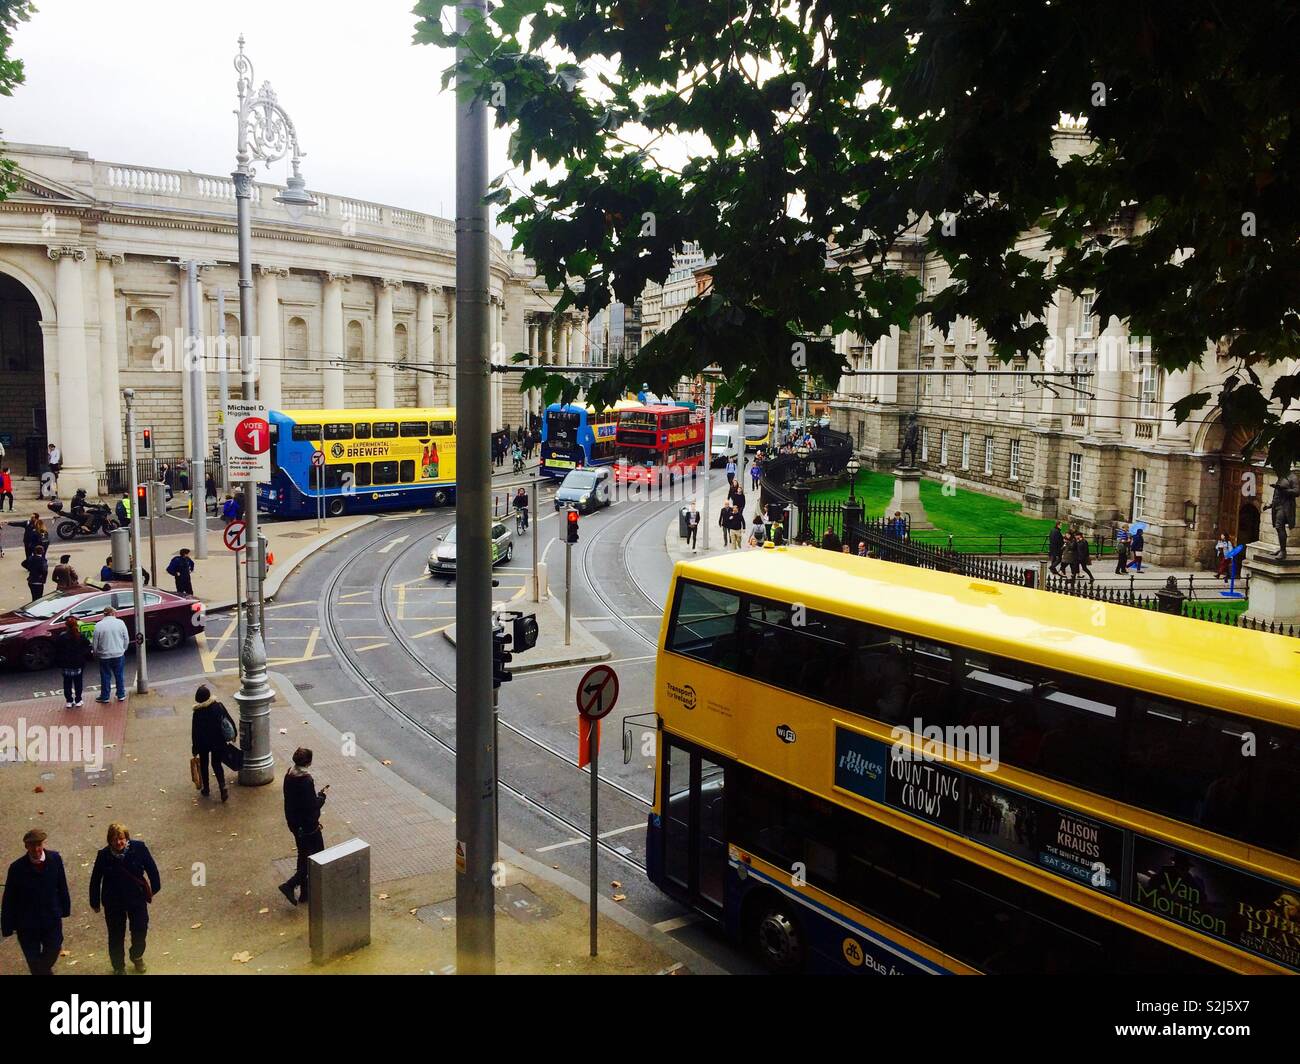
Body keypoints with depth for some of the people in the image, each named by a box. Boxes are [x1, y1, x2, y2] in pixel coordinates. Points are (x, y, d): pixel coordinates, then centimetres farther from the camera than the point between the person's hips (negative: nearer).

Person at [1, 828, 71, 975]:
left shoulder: (55, 859, -14)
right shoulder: (17, 868, -20)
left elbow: (62, 886, -1)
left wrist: (64, 908, 6)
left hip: (52, 918, 2)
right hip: (27, 923, -2)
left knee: (53, 950, 18)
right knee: (33, 958, 12)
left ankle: (44, 969, 50)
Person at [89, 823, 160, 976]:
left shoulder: (138, 848, -19)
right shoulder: (104, 855, -18)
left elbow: (151, 868, -5)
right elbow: (95, 880, -5)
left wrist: (154, 888, 3)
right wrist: (95, 902, 3)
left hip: (137, 898, 1)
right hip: (113, 902, -1)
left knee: (140, 930, 14)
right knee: (116, 936, 13)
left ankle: (137, 956, 45)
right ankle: (118, 966, 37)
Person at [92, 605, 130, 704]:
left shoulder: (98, 625, -8)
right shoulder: (120, 623, -6)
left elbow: (94, 642, -4)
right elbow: (126, 639, 0)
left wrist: (95, 654, 12)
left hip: (104, 656, -1)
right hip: (119, 655, 1)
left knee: (105, 677, 10)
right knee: (120, 675, 12)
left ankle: (105, 697, 18)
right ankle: (121, 695, 18)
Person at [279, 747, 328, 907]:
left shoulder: (289, 776, 0)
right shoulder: (306, 780, -27)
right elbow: (313, 805, -25)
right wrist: (322, 795, -8)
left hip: (295, 824, 9)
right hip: (308, 826, -9)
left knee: (303, 856, 19)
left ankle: (305, 893, 27)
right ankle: (290, 885, -2)